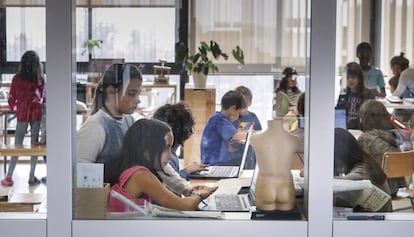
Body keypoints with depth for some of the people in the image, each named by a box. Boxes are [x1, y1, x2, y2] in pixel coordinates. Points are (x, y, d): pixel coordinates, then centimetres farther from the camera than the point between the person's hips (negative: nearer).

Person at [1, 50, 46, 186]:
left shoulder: (17, 78, -3)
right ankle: (32, 177, 10)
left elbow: (11, 99, 2)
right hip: (36, 114, 0)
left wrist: (14, 108, 23)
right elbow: (42, 98, 0)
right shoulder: (40, 79, -5)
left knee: (17, 145, 6)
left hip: (22, 114, 0)